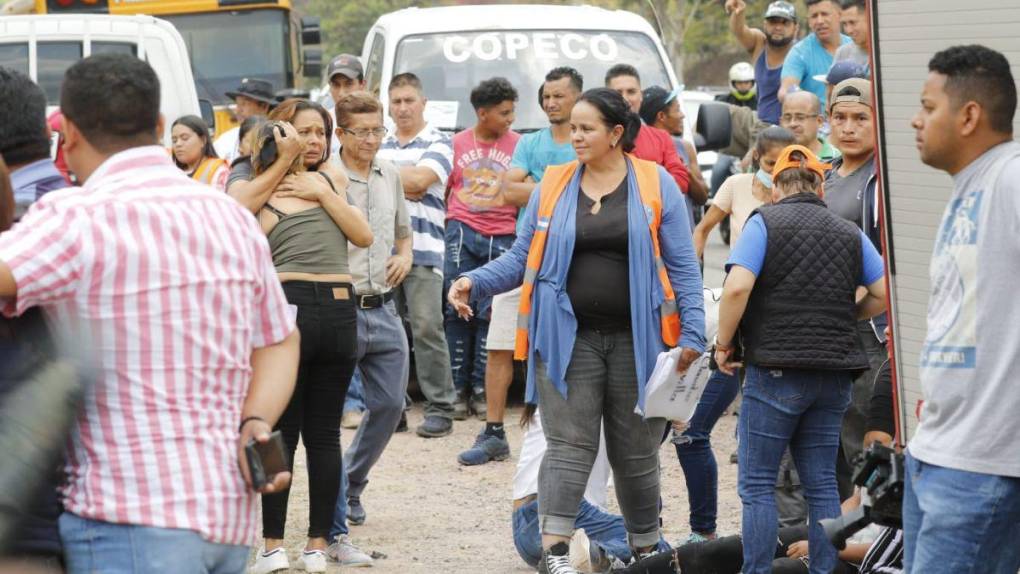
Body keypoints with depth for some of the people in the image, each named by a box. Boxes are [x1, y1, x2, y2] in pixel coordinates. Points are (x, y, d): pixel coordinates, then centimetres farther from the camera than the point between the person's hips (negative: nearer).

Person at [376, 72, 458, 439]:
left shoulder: (437, 143, 4)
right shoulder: (381, 145, 19)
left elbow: (421, 178, -12)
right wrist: (405, 186, -7)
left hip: (423, 249, -5)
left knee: (427, 327, -9)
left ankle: (440, 407, -6)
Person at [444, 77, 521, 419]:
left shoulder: (517, 144, 7)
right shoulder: (457, 144, 9)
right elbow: (444, 188, 15)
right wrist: (448, 222, 4)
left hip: (501, 237, 0)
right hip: (462, 233, 0)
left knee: (491, 314, -3)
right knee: (458, 311, -3)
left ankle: (481, 389, 4)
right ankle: (458, 388, 2)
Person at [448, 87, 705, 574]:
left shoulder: (656, 185, 1)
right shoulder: (554, 186, 7)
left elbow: (682, 266, 0)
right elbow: (522, 258, 9)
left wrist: (692, 333, -8)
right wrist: (474, 282, -7)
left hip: (636, 340, -1)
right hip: (569, 337, 1)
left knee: (636, 452, 9)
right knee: (569, 445, -8)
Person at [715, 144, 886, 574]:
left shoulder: (765, 221, -3)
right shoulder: (849, 232, 11)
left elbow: (737, 286, -16)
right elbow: (884, 293, 7)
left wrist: (723, 344, -5)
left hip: (776, 371, -5)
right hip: (833, 374, 5)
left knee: (757, 484, 2)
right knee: (822, 484, 10)